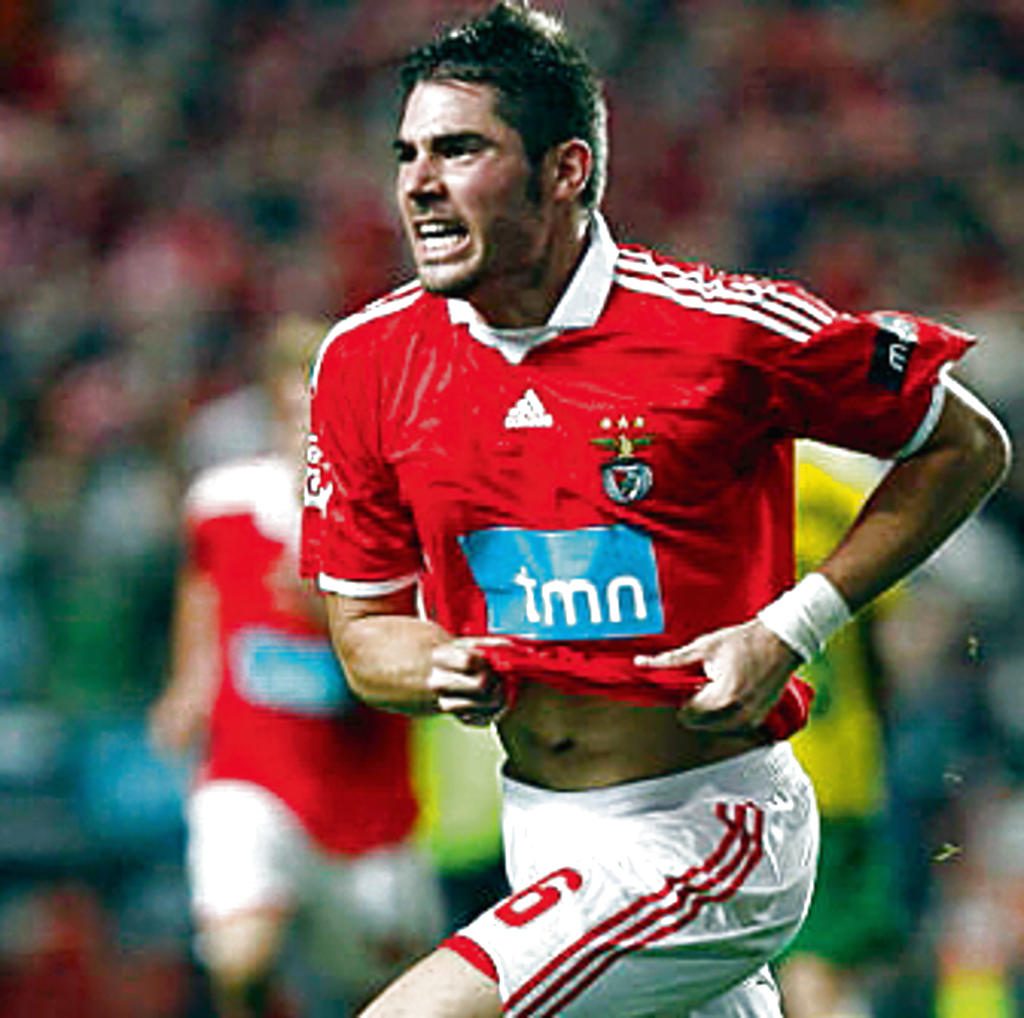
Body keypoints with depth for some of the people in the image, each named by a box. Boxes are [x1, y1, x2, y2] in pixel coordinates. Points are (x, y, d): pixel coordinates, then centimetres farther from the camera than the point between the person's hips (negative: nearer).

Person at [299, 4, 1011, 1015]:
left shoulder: (724, 329, -15)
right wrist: (443, 672, -14)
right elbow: (365, 623, 9)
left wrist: (793, 628, -12)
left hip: (704, 840, -6)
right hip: (543, 838, 6)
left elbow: (965, 446, -2)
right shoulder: (367, 362, -1)